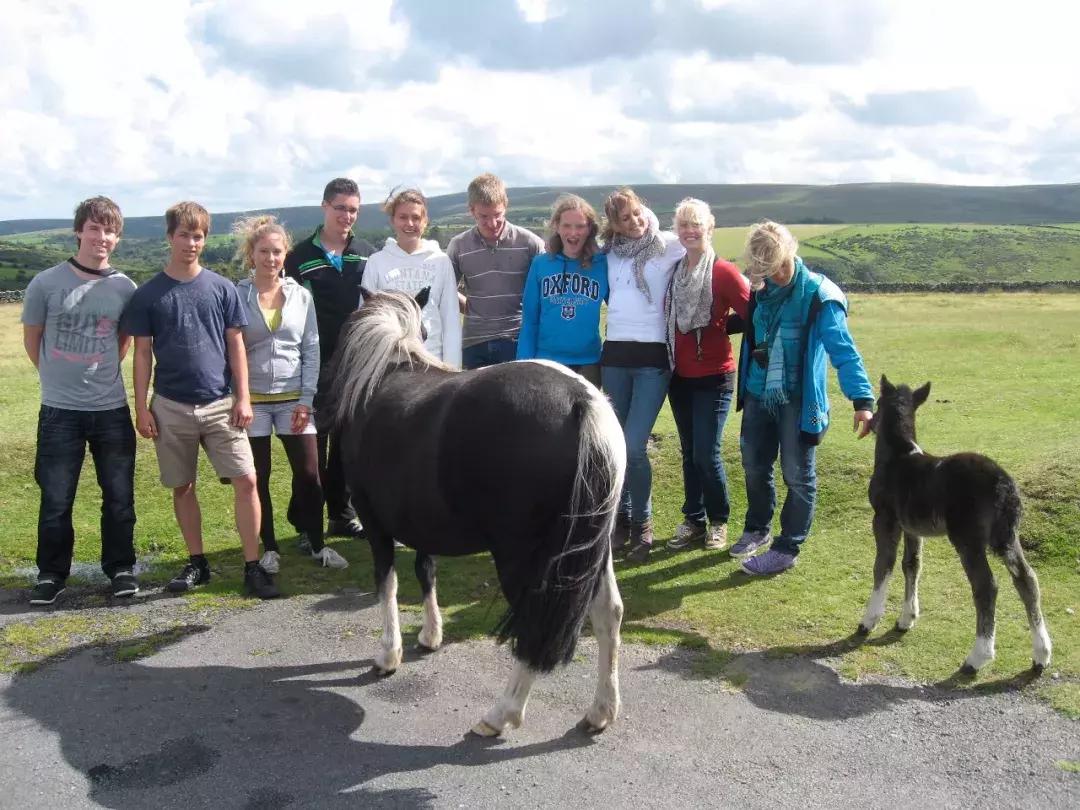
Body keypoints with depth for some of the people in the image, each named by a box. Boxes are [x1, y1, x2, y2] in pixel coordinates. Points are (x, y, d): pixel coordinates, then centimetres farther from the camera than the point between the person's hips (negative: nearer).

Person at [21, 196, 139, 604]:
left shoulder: (125, 288, -2)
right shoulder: (46, 283, -6)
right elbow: (32, 339, 7)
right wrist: (59, 377, 13)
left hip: (112, 410, 1)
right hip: (59, 411, -1)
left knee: (119, 496, 7)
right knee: (56, 499, 7)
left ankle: (121, 567, 23)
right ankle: (52, 573, 23)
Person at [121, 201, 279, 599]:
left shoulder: (222, 288, 3)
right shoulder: (148, 294, 2)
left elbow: (235, 345, 4)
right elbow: (143, 353, 4)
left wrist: (243, 398, -2)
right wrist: (142, 407, 0)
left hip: (220, 404, 0)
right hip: (171, 406, 1)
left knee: (246, 480, -8)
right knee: (182, 486, 9)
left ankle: (253, 566, -1)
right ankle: (196, 562, 24)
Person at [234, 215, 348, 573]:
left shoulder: (300, 296, 3)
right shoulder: (238, 296, -2)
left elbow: (311, 350, 3)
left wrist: (306, 400, -3)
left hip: (294, 399, 1)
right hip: (253, 399, -1)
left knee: (309, 473, 1)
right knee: (258, 477, 7)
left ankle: (318, 544, 14)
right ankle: (269, 548, 20)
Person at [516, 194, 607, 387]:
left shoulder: (602, 263, -1)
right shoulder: (540, 263, 0)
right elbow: (529, 319, 2)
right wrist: (524, 364, -4)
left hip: (588, 363, 0)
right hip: (546, 362, 0)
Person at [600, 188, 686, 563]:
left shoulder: (666, 245, 0)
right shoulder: (609, 254, 12)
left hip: (653, 357, -4)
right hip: (614, 355, 4)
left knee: (634, 447, -11)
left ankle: (642, 525, 8)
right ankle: (621, 519, 24)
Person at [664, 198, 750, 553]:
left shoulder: (724, 272, -11)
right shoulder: (674, 271, 6)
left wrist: (718, 330, -11)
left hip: (714, 377, -5)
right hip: (680, 376, 5)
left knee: (707, 454, -6)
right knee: (689, 452, 11)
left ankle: (718, 521, 15)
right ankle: (693, 521, 23)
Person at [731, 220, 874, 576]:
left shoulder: (819, 296, -15)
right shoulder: (760, 290, 1)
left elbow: (843, 350, -21)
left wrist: (862, 399, -30)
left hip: (799, 400, -6)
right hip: (759, 396, 6)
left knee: (798, 476, 5)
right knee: (755, 466, 17)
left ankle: (787, 548, 17)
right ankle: (758, 529, 38)